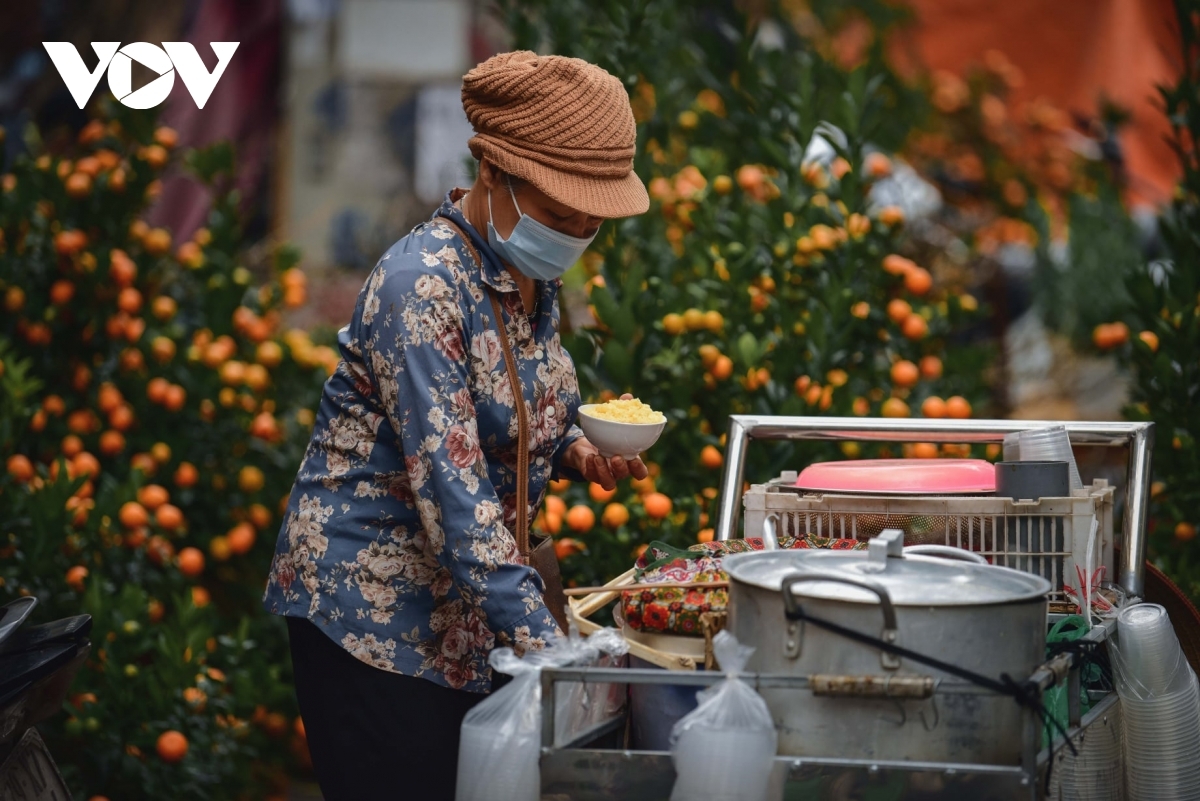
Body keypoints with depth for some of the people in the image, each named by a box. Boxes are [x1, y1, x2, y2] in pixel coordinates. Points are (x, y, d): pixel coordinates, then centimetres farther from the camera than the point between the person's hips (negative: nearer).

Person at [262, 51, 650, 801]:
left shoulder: (533, 277, 3)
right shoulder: (423, 285, -22)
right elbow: (450, 485, -28)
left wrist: (578, 451, -3)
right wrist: (540, 640, -31)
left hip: (460, 610, 8)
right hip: (368, 605, -8)